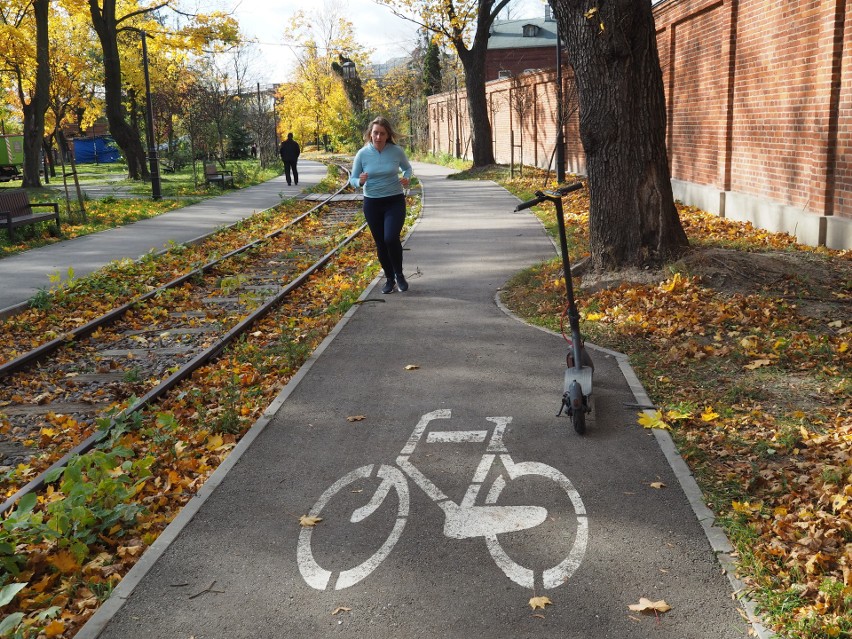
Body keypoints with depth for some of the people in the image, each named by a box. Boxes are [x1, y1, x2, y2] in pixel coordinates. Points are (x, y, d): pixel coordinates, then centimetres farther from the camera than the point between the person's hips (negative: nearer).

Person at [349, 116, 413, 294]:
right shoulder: (362, 154, -8)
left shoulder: (396, 151, -8)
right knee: (380, 243, 8)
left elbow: (407, 168, 12)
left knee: (391, 238, -19)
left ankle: (399, 274, 5)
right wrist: (360, 181, -22)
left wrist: (407, 178, -10)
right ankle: (389, 279, 28)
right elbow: (353, 179, 1)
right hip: (372, 203, 2)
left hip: (395, 201, -2)